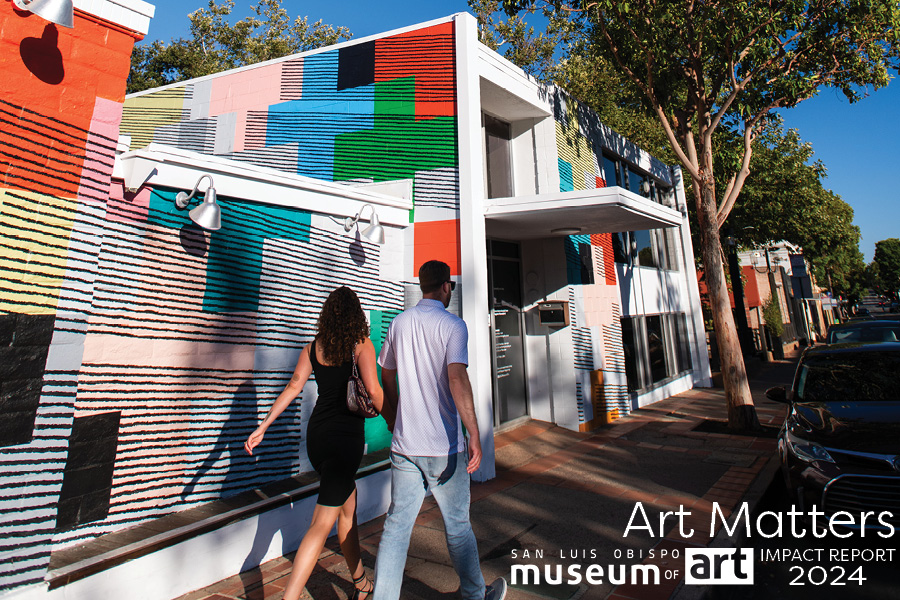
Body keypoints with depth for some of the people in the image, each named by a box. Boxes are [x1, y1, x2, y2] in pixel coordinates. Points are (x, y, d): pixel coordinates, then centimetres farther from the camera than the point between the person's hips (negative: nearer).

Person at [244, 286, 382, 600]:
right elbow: (374, 391, -16)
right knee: (321, 524, 2)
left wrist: (263, 427, 8)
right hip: (347, 436, -6)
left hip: (317, 433, 6)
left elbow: (293, 387, 2)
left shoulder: (313, 347, 5)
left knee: (347, 509, 22)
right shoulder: (361, 344, -9)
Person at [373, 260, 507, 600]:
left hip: (404, 445, 4)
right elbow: (457, 381, -23)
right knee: (457, 524, 15)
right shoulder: (452, 325, -10)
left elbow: (387, 378, 13)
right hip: (443, 446, -4)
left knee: (396, 525, 13)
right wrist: (474, 436, -19)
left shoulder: (398, 323, 5)